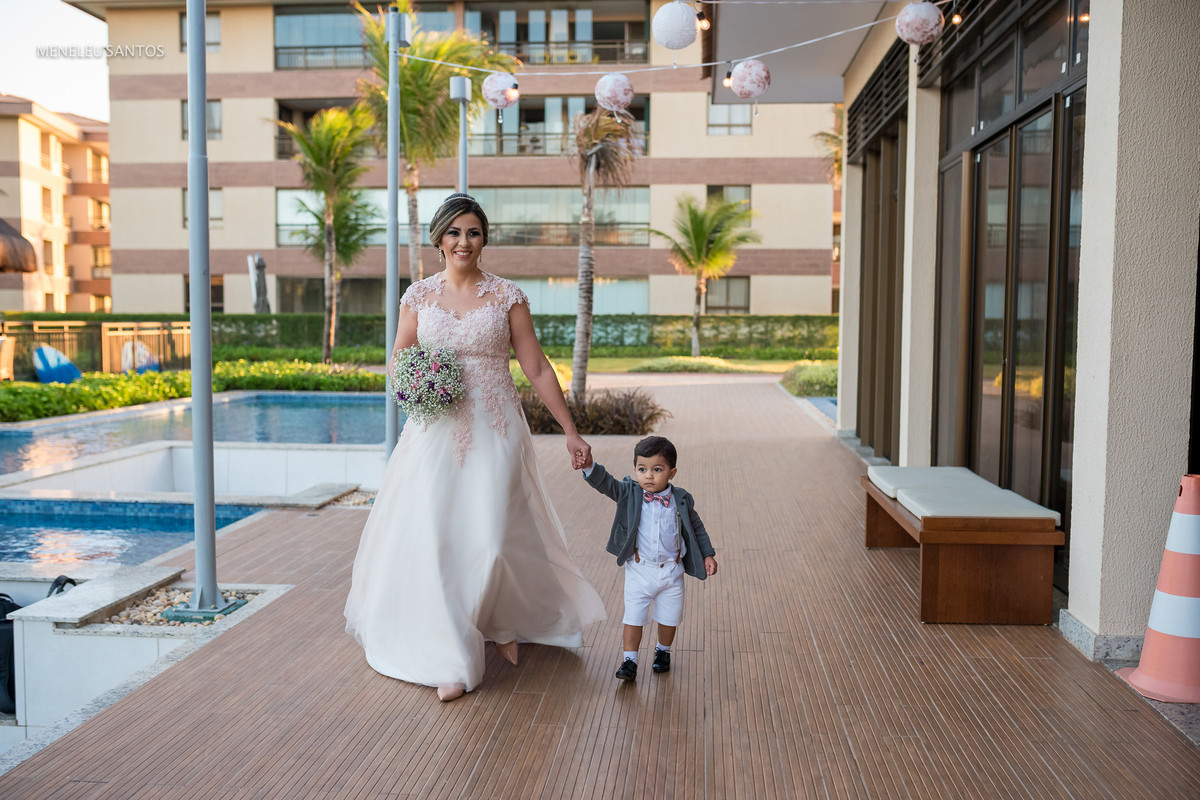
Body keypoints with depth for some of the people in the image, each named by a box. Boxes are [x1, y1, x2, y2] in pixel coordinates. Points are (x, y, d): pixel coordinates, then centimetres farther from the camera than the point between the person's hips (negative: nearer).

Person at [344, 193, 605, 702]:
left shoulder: (507, 296, 1)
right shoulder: (417, 296, 6)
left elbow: (537, 369, 1)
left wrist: (571, 432, 0)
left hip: (495, 431, -1)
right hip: (436, 431, 2)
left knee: (492, 539, -3)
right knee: (433, 540, -4)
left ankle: (502, 622, 30)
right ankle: (452, 660, 9)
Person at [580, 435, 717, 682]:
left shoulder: (681, 500, -7)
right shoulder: (630, 494, -10)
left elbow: (696, 527, 8)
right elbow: (606, 483, -26)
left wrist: (707, 554, 6)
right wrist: (589, 466, -43)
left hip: (672, 571, 1)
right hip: (639, 571, -1)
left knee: (669, 618, 16)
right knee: (634, 617, 5)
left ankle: (663, 651, 40)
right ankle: (629, 661, 18)